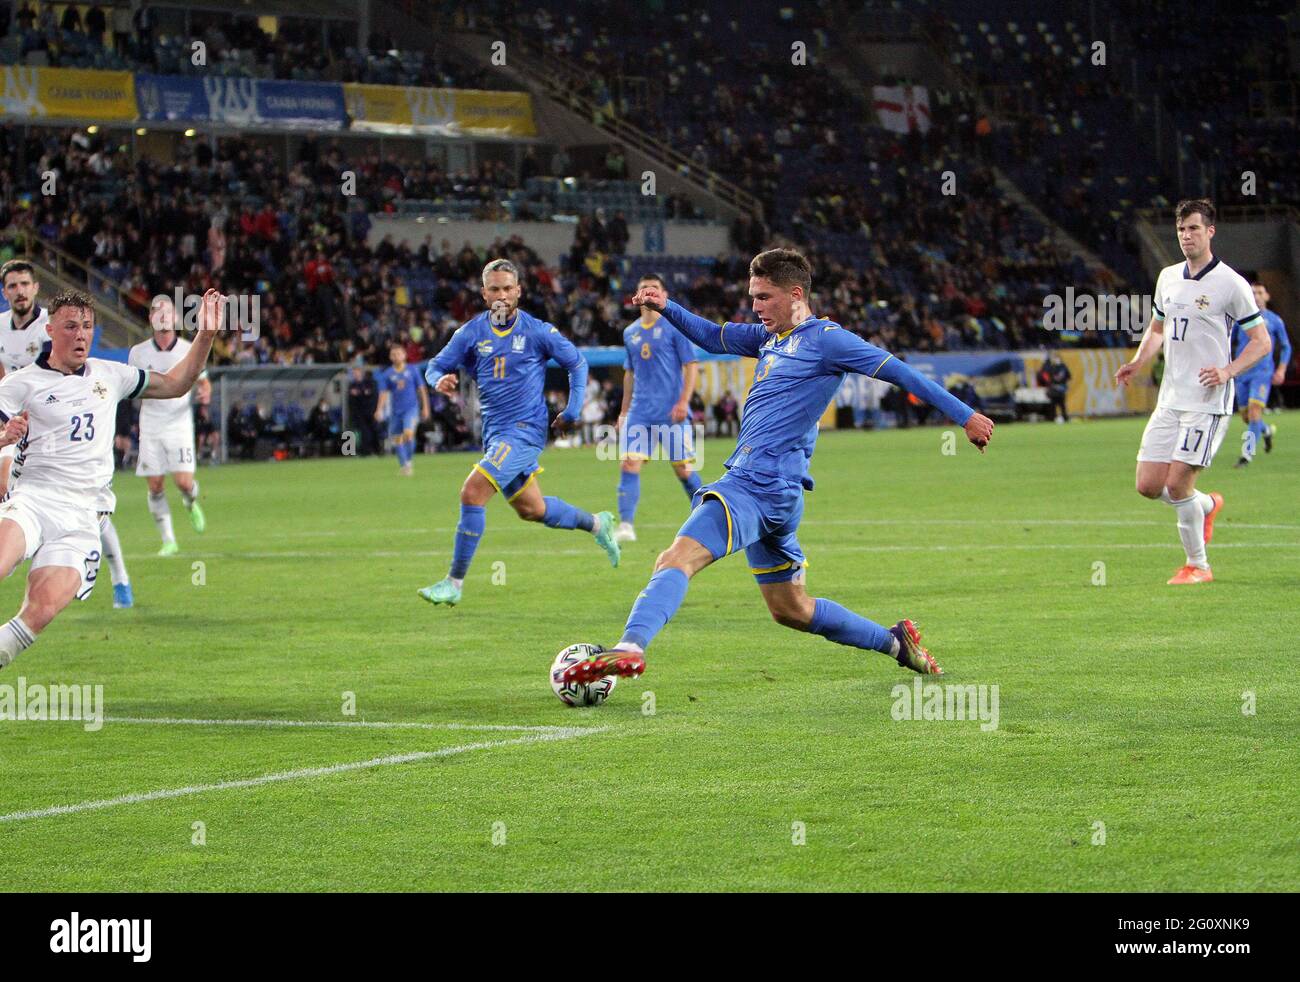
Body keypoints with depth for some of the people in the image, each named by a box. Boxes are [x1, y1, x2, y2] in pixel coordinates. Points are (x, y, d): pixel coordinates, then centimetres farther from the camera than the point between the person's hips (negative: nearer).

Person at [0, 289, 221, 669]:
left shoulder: (109, 375, 19)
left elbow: (175, 384, 30)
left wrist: (205, 335, 20)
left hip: (82, 517, 3)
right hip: (33, 497, -3)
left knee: (44, 606, -22)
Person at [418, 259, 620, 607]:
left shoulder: (537, 331, -6)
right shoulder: (472, 332, 3)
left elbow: (577, 363, 5)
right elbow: (436, 366, 6)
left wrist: (572, 411, 0)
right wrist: (440, 379, -18)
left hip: (524, 430, -6)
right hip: (494, 433, 6)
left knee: (472, 491, -20)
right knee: (531, 510, 16)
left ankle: (454, 582, -15)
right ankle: (596, 524, 43)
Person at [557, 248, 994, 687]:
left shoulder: (825, 338, -6)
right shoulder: (771, 336, 19)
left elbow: (899, 372, -6)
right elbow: (713, 337, 31)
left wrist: (965, 416, -7)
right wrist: (666, 308, 14)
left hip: (762, 485, -10)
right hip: (764, 488, 10)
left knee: (676, 558, -28)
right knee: (791, 610, 20)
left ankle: (629, 647, -48)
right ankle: (896, 642, 32)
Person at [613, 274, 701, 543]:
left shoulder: (674, 327, -3)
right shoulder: (630, 332, 13)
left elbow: (691, 365, -6)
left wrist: (683, 402, -16)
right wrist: (624, 411, 20)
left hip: (671, 412, -4)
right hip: (640, 413, 4)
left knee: (683, 469, 1)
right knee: (629, 464, -12)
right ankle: (626, 526, -12)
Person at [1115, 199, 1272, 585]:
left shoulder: (1231, 284, -8)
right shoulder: (1168, 278, 11)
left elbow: (1261, 340, -4)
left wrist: (1228, 370, -20)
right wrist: (1138, 362, 6)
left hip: (1207, 401, -6)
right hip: (1170, 399, 6)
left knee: (1177, 483, -13)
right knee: (1148, 485, 1)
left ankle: (1197, 564, 4)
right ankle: (1207, 505, 31)